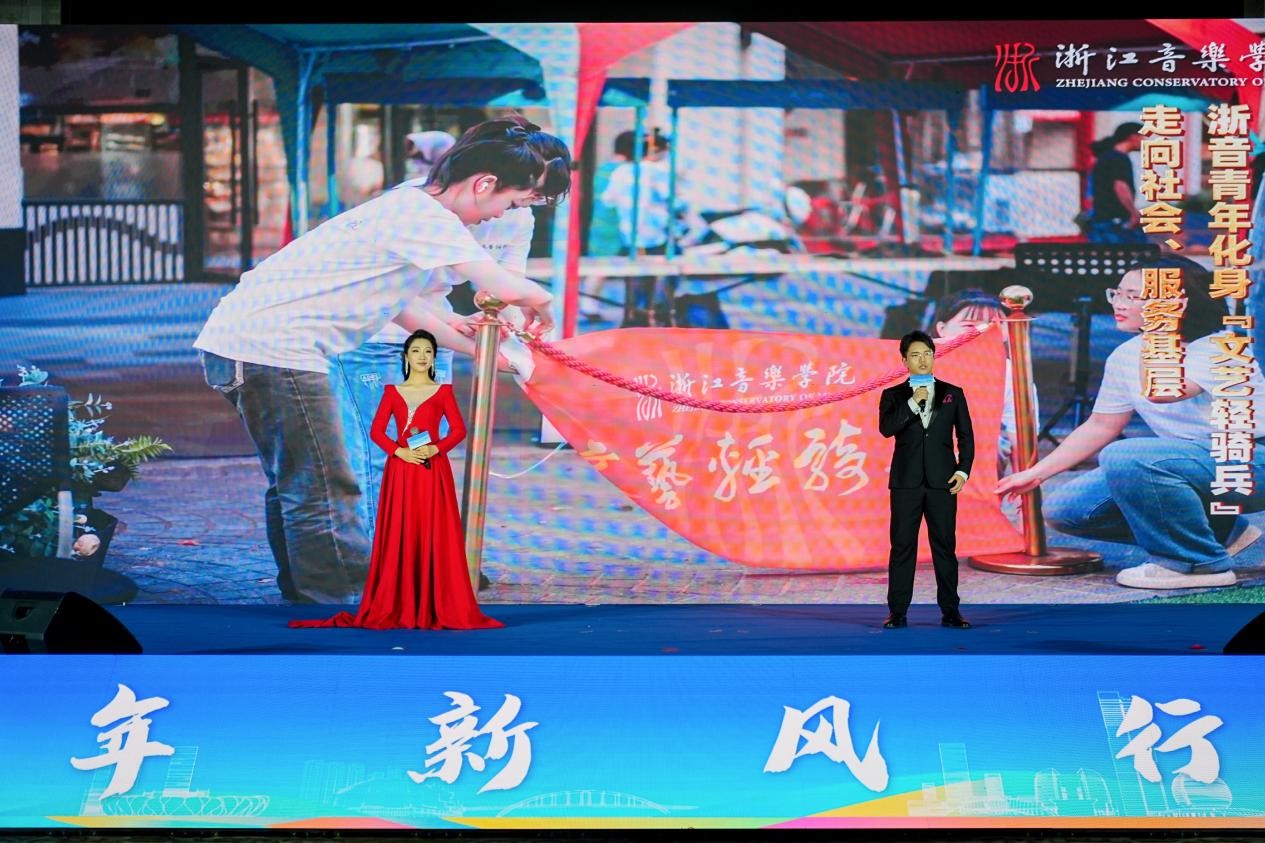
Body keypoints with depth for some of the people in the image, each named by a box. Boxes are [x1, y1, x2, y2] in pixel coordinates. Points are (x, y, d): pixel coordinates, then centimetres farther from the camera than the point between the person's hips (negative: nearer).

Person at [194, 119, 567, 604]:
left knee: (295, 486, 22)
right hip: (273, 349, -11)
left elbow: (394, 305, 29)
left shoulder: (405, 204, 18)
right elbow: (509, 289, -21)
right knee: (325, 495, -6)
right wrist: (538, 307, 1)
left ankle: (303, 594, 35)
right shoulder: (425, 215, -13)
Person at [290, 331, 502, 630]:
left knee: (434, 537, -3)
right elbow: (377, 430, 3)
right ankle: (395, 608, 3)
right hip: (401, 470, 1)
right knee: (399, 538, 0)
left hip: (433, 470, -1)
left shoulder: (443, 392, 7)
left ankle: (436, 608, 0)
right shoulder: (392, 392, 9)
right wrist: (399, 451, -12)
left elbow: (459, 430, 2)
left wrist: (436, 448, -14)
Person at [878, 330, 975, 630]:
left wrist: (963, 470, -4)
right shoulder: (893, 395, 6)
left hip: (942, 481, 0)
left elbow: (966, 436, 8)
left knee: (945, 546, 2)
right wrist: (913, 402, -17)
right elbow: (886, 429, -11)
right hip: (906, 481, 0)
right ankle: (897, 612, 4)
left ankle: (950, 611, 6)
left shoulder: (953, 393, 9)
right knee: (902, 546, 1)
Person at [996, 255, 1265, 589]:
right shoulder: (1125, 357, 3)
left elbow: (1160, 391, -39)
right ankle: (1223, 532, 8)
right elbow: (1100, 427, 11)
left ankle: (1201, 563, -13)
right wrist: (1036, 473, 6)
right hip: (1189, 466, 9)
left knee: (1123, 458, -33)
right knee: (1064, 509, 0)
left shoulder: (1219, 349, -19)